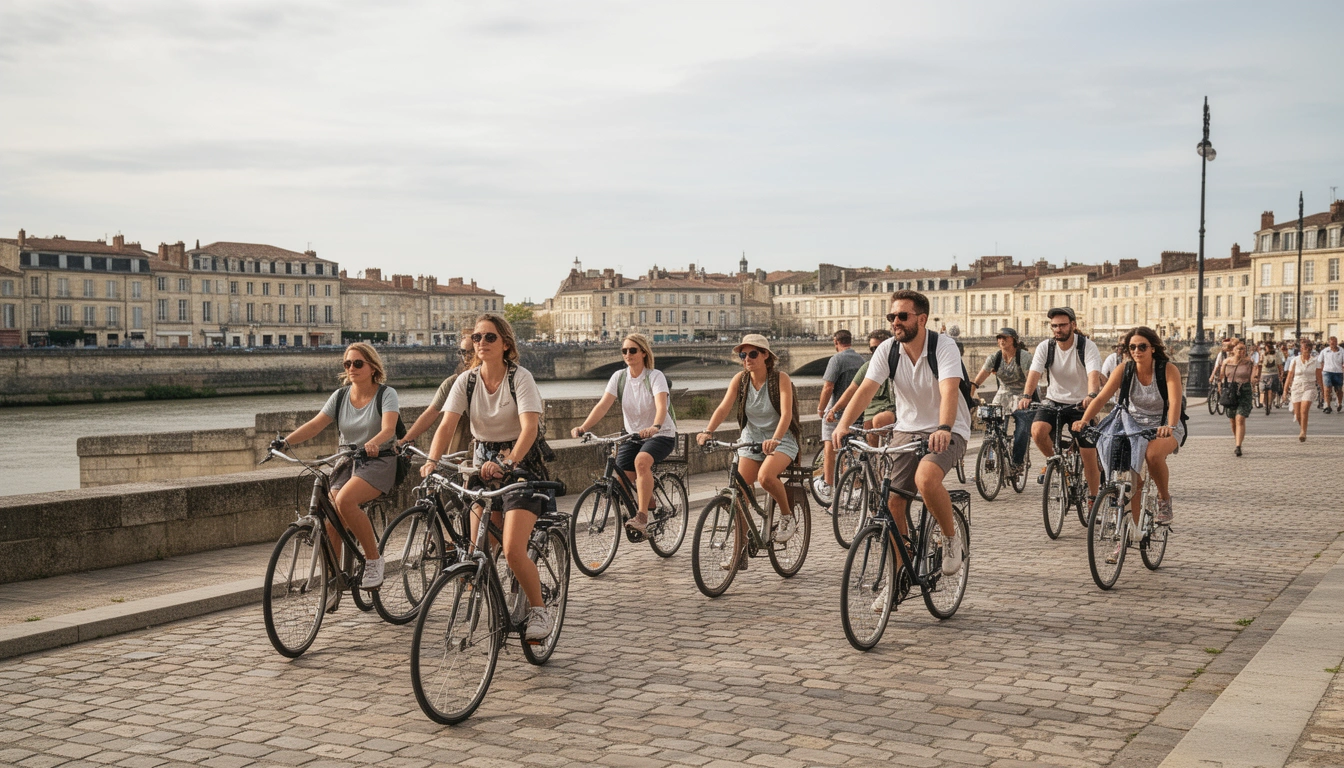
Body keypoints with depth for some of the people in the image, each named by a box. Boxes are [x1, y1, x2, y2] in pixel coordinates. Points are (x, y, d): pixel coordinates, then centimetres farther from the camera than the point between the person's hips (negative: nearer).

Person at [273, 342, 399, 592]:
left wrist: (373, 444, -45)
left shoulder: (386, 394, -5)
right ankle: (332, 586, 6)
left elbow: (388, 428, -22)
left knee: (344, 500, -31)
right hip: (347, 463, 5)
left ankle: (373, 559, -15)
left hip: (379, 462, -5)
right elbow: (315, 424, -5)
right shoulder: (340, 396, 7)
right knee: (331, 523, -10)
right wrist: (285, 441, -22)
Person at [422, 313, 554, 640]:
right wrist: (432, 461, -30)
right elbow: (446, 426, -12)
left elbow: (529, 427, -26)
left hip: (521, 464, -5)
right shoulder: (466, 380, -1)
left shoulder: (520, 377, -14)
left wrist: (509, 462, -42)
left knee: (513, 550, -18)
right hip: (484, 465, 5)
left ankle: (540, 611, 3)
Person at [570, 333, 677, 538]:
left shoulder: (655, 376, -14)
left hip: (661, 435, -5)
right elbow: (603, 405, -13)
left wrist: (655, 427, -52)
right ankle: (648, 501, 22)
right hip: (632, 436, 5)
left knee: (641, 461, -35)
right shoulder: (619, 377, -2)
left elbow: (661, 406, -31)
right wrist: (583, 427, -30)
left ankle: (642, 517, -31)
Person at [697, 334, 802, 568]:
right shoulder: (740, 379, -3)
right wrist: (708, 432, -30)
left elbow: (786, 413, -26)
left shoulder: (781, 379, -15)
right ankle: (740, 551, 4)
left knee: (765, 476, -32)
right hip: (751, 439, 5)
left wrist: (775, 439, -44)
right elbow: (724, 408, -13)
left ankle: (788, 516, -5)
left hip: (781, 441, -4)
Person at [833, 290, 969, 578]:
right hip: (907, 430, 5)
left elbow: (949, 391, -32)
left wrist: (943, 429, -50)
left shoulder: (943, 347, -16)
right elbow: (866, 389, -16)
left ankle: (951, 539, -5)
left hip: (948, 432, -4)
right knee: (892, 502, -5)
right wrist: (843, 424, -33)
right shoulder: (887, 350, -5)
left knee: (925, 479, -33)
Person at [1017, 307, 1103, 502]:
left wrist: (1091, 396, -50)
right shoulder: (1045, 347, -7)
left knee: (1089, 456, -2)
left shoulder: (1087, 346, -14)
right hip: (1054, 401, 2)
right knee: (1037, 431, -28)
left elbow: (1094, 374, -29)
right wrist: (1026, 395, -40)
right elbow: (1034, 373, -20)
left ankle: (1093, 498, 19)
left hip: (1081, 404, -2)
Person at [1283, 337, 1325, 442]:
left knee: (1304, 410, -19)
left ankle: (1303, 433, -15)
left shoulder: (1315, 361, 2)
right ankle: (1302, 430, 26)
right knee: (1297, 414, 1)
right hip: (1296, 387, 1)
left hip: (1310, 387, -1)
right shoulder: (1294, 360, 1)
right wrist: (1285, 390, 3)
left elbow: (1319, 377, 8)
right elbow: (1289, 377, 5)